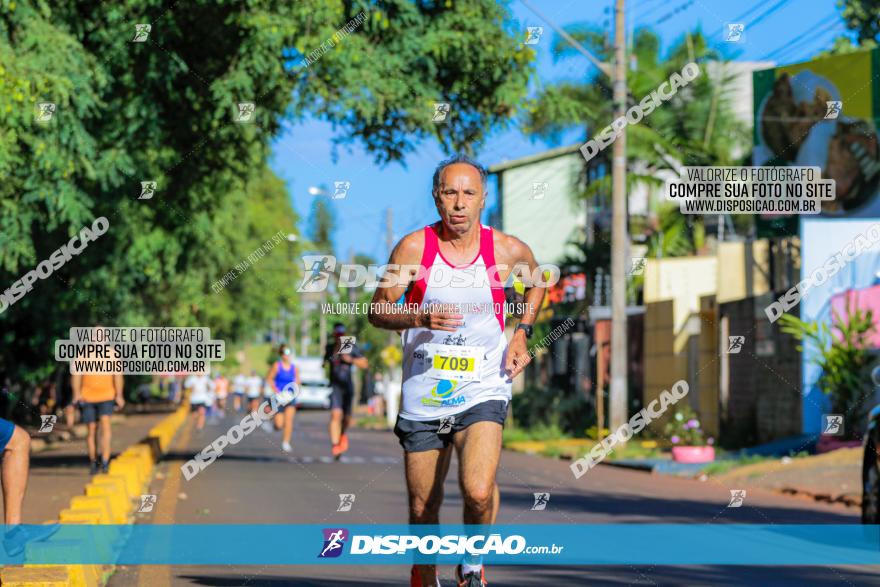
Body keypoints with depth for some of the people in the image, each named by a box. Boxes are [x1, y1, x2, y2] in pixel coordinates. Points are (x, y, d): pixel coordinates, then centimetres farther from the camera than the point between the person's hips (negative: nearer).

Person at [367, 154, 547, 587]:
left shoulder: (508, 250, -4)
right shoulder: (414, 247, -7)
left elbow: (537, 278, 19)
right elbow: (378, 311, -3)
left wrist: (522, 332, 6)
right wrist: (421, 317, -22)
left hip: (482, 392, -1)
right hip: (423, 396, 1)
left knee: (478, 492, -23)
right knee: (423, 508, 8)